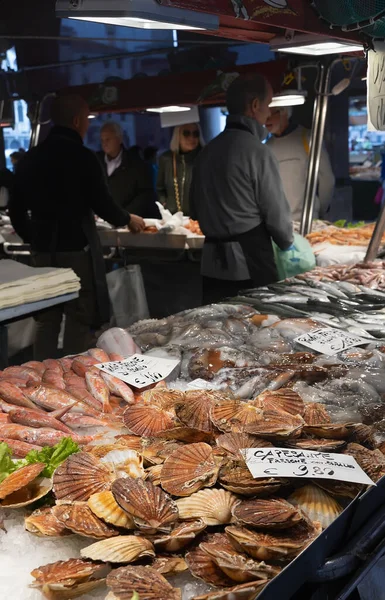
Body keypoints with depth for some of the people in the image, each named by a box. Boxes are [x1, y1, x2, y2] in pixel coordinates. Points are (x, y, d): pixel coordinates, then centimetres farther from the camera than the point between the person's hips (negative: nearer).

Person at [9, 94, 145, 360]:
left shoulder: (31, 157, 7)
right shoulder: (83, 157, -11)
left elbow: (16, 208, 9)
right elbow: (102, 204, -8)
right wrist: (128, 219, 10)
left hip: (43, 248, 6)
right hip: (76, 247, -6)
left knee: (47, 318, 13)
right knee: (79, 319, 2)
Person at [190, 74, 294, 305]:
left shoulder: (208, 150, 9)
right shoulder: (256, 151, -11)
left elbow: (196, 209, 15)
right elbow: (276, 210, -8)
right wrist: (287, 242, 10)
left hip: (212, 262, 7)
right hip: (250, 262, -7)